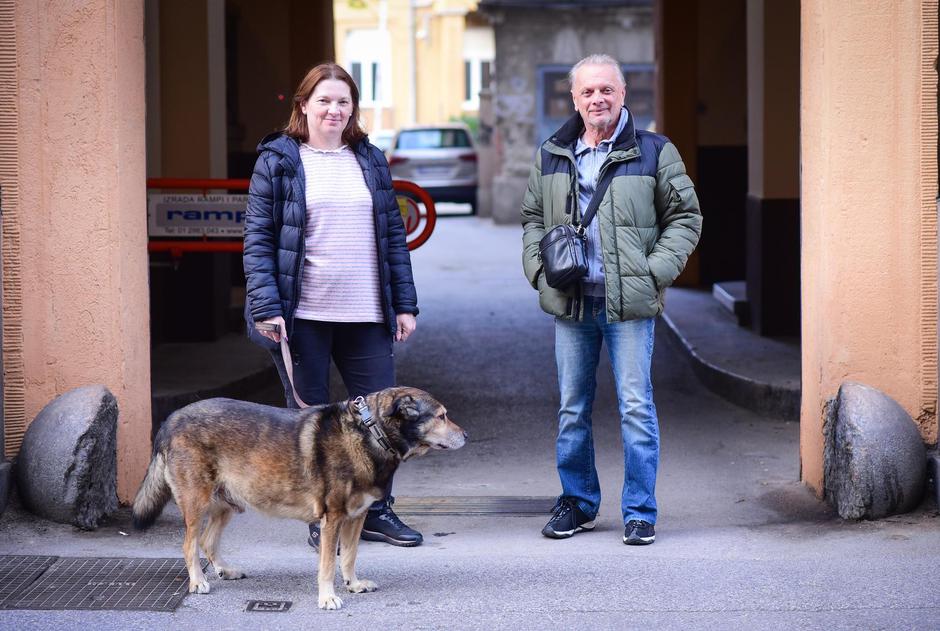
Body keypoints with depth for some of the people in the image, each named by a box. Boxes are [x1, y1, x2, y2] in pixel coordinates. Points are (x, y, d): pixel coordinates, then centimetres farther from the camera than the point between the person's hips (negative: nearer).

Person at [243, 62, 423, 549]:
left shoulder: (370, 160, 13)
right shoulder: (277, 161, 0)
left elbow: (393, 234, 14)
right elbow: (258, 238, -4)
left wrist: (405, 303, 7)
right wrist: (266, 307, -13)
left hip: (366, 316, 4)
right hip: (303, 315, -3)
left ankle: (376, 512, 17)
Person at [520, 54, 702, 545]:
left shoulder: (654, 152, 2)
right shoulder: (551, 157, 11)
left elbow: (685, 217, 5)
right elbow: (532, 218, 21)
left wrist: (655, 270, -7)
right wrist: (539, 266, 4)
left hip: (629, 302, -3)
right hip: (570, 301, 3)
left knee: (636, 407, -3)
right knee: (572, 408, 10)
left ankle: (640, 512, 5)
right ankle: (577, 503, 23)